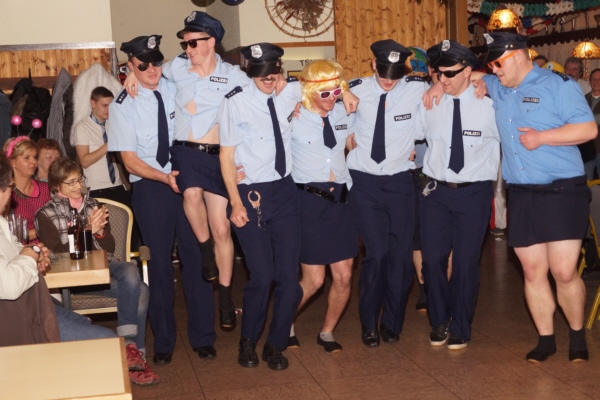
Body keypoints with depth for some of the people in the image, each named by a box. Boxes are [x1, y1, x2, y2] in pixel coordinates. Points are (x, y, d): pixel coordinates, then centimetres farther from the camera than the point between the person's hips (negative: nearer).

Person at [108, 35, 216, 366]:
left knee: (196, 257, 4)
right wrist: (166, 177, -21)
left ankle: (202, 336, 20)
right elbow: (130, 161, -7)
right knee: (159, 264, 7)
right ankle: (163, 340, 25)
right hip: (150, 188, -1)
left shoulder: (176, 89, -1)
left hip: (188, 179, 1)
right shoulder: (123, 106, -6)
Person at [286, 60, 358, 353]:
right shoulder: (293, 117, -7)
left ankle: (327, 332, 26)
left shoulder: (345, 113, 8)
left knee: (344, 277, 3)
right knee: (314, 279, -2)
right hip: (308, 201, -5)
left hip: (340, 199, 5)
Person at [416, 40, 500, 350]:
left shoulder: (488, 105, -8)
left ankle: (460, 328, 22)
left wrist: (491, 175, 1)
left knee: (466, 262, 4)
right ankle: (439, 321, 26)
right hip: (435, 192, 2)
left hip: (474, 193, -2)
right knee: (433, 259, 5)